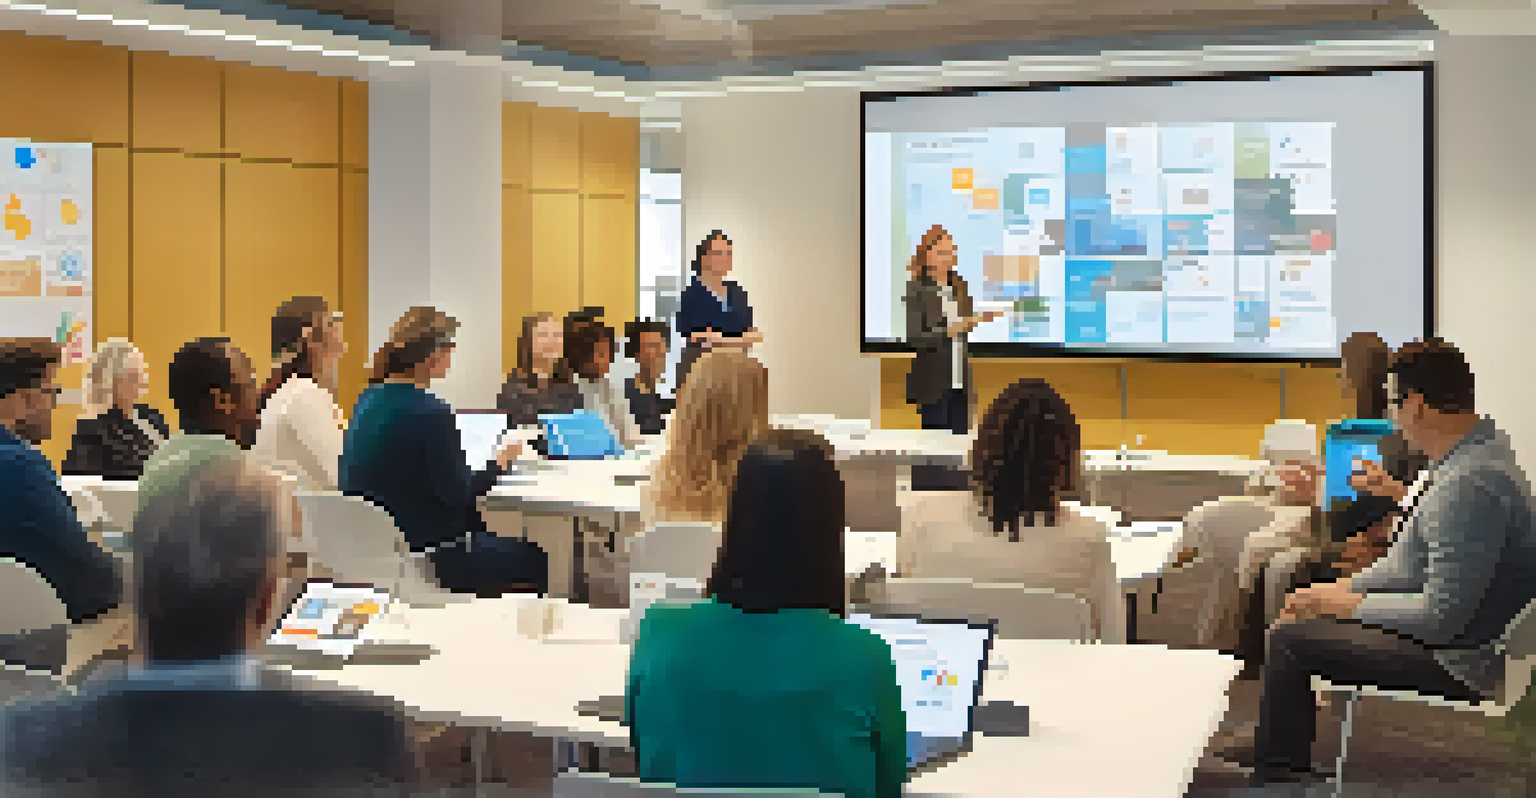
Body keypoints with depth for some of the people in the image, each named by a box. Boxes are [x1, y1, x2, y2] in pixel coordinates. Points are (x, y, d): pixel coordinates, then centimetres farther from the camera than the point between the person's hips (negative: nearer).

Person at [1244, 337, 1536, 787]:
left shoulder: (1469, 483, -29)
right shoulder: (1477, 453, 6)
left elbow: (1442, 615, -28)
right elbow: (1410, 563, 15)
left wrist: (1350, 604, -15)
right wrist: (1344, 589, 6)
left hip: (1459, 664, -11)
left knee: (1290, 637, -10)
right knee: (1301, 615, 17)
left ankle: (1275, 776, 7)